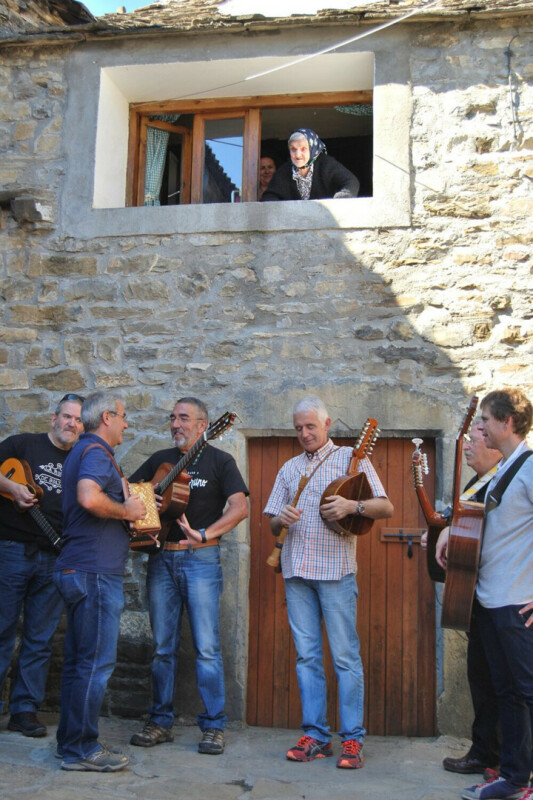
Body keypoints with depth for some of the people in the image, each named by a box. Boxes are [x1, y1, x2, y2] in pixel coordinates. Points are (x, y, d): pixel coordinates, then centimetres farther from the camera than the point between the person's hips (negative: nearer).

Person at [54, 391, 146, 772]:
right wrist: (126, 510, -16)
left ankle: (72, 743, 22)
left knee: (78, 661, 14)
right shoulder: (97, 452, -12)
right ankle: (82, 749, 3)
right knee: (97, 662, -5)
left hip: (78, 570, 11)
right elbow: (89, 497, -32)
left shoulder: (84, 451, 21)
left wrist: (132, 505, 17)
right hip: (96, 572, -11)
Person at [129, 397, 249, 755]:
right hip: (161, 558, 4)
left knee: (207, 646, -4)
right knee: (163, 646, 9)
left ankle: (214, 725, 4)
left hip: (201, 559, -4)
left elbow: (240, 507, -8)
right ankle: (161, 721, 18)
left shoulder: (219, 461, 3)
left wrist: (204, 535, -19)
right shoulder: (160, 460, 16)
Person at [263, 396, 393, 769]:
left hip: (336, 569, -4)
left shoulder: (352, 458, 5)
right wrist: (282, 520, -6)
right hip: (297, 570, 5)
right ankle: (316, 735, 13)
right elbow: (273, 524, 18)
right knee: (307, 655, 6)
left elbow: (387, 507, -2)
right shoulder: (290, 468, 19)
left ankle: (353, 738, 4)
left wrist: (353, 506, -20)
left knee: (345, 654, -4)